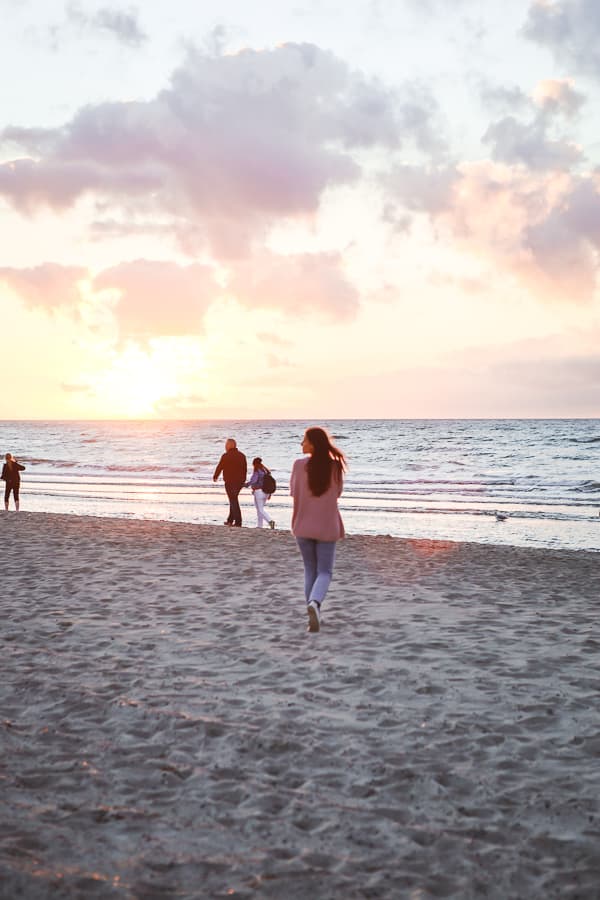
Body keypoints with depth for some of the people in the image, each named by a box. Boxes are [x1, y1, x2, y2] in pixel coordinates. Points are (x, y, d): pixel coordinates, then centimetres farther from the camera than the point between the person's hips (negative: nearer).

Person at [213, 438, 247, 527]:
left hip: (230, 482, -6)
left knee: (233, 501, -2)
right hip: (239, 482, 6)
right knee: (234, 500, 20)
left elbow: (219, 467, -3)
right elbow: (245, 469, 10)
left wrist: (215, 477, 14)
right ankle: (230, 520, 27)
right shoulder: (242, 456, 7)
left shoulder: (226, 456, -12)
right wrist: (243, 480, 19)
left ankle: (238, 522, -7)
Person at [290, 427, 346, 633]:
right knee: (324, 572, 7)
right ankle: (314, 603, -21)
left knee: (310, 570, 17)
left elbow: (294, 493, -1)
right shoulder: (335, 466, -7)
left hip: (303, 526, 0)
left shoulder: (300, 465, -12)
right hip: (327, 527, 0)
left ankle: (314, 615, 17)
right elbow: (337, 493, 6)